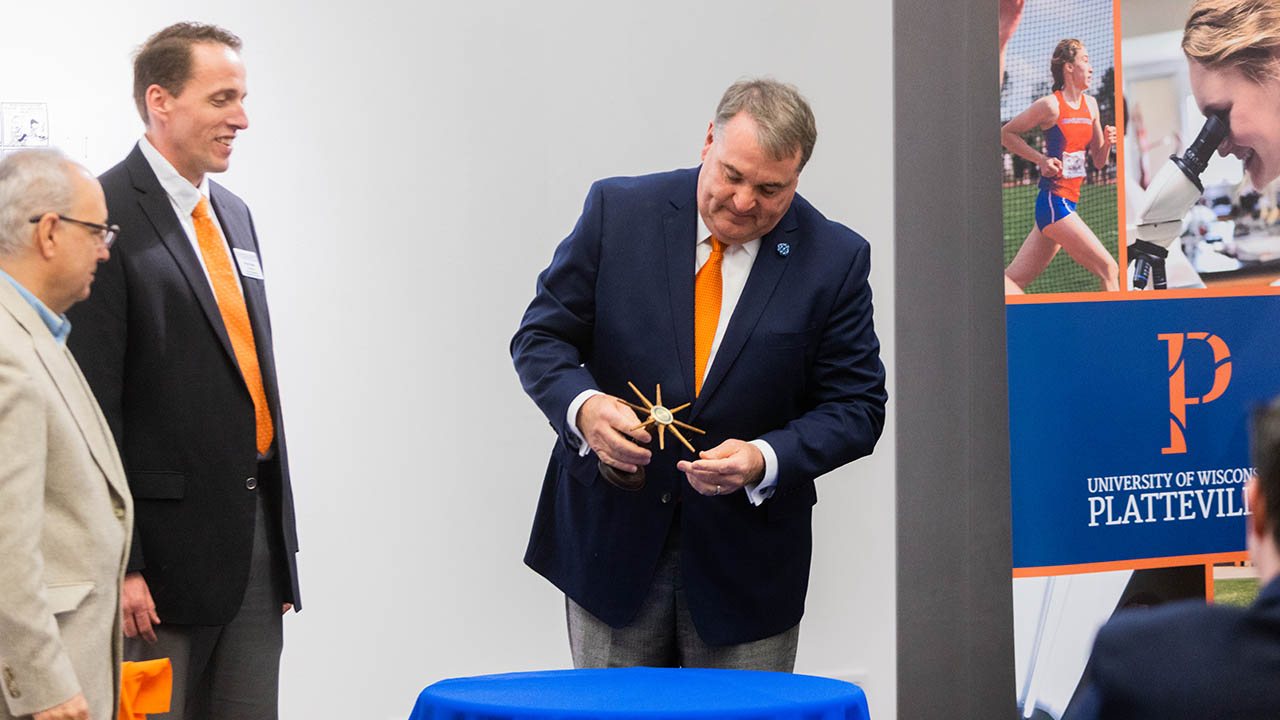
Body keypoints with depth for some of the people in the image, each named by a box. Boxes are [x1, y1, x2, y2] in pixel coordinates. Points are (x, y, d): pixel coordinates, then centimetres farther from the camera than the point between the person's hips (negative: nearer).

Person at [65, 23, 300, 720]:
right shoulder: (109, 216, -10)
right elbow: (94, 406, -14)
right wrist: (119, 563, -18)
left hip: (255, 526, 8)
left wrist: (281, 534, 17)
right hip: (167, 537, -8)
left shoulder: (232, 213, 17)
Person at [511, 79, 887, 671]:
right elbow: (541, 337, 0)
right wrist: (583, 406, -22)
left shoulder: (835, 260, -6)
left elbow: (855, 407, -3)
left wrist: (765, 461, -21)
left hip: (744, 561, 0)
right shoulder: (618, 211, -5)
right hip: (612, 539, 0)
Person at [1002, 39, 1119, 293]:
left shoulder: (1090, 104, 15)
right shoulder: (1050, 105, -8)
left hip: (1068, 203, 8)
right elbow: (1006, 133, 0)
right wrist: (1042, 159, -9)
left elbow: (1099, 161, 20)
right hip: (1054, 201, -8)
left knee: (1014, 280, 4)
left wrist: (1107, 143, -2)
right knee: (1109, 269, -8)